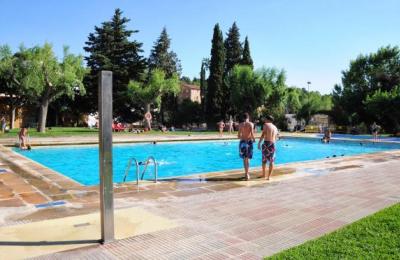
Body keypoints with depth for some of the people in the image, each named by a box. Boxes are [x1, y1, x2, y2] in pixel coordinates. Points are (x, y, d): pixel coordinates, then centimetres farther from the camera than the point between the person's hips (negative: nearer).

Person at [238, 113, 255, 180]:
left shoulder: (240, 124, 1)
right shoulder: (251, 124, -3)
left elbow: (239, 136, -2)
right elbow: (252, 134, -12)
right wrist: (253, 139, 9)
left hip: (243, 141, 1)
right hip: (249, 141, -1)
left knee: (244, 158, 10)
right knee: (247, 158, 5)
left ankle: (246, 173, 13)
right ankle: (247, 173, 2)